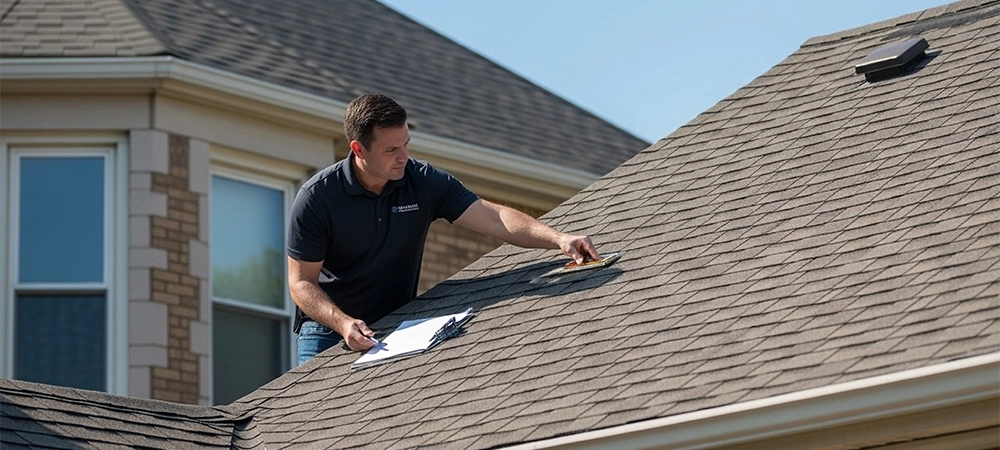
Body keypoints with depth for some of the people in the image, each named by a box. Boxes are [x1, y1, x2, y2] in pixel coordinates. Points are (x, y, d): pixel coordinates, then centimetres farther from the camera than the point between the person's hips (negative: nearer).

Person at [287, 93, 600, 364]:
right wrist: (343, 323, -30)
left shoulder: (424, 183, -5)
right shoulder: (316, 197, -14)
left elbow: (495, 218, -11)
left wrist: (558, 239, -26)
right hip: (328, 330, -2)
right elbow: (301, 282, -12)